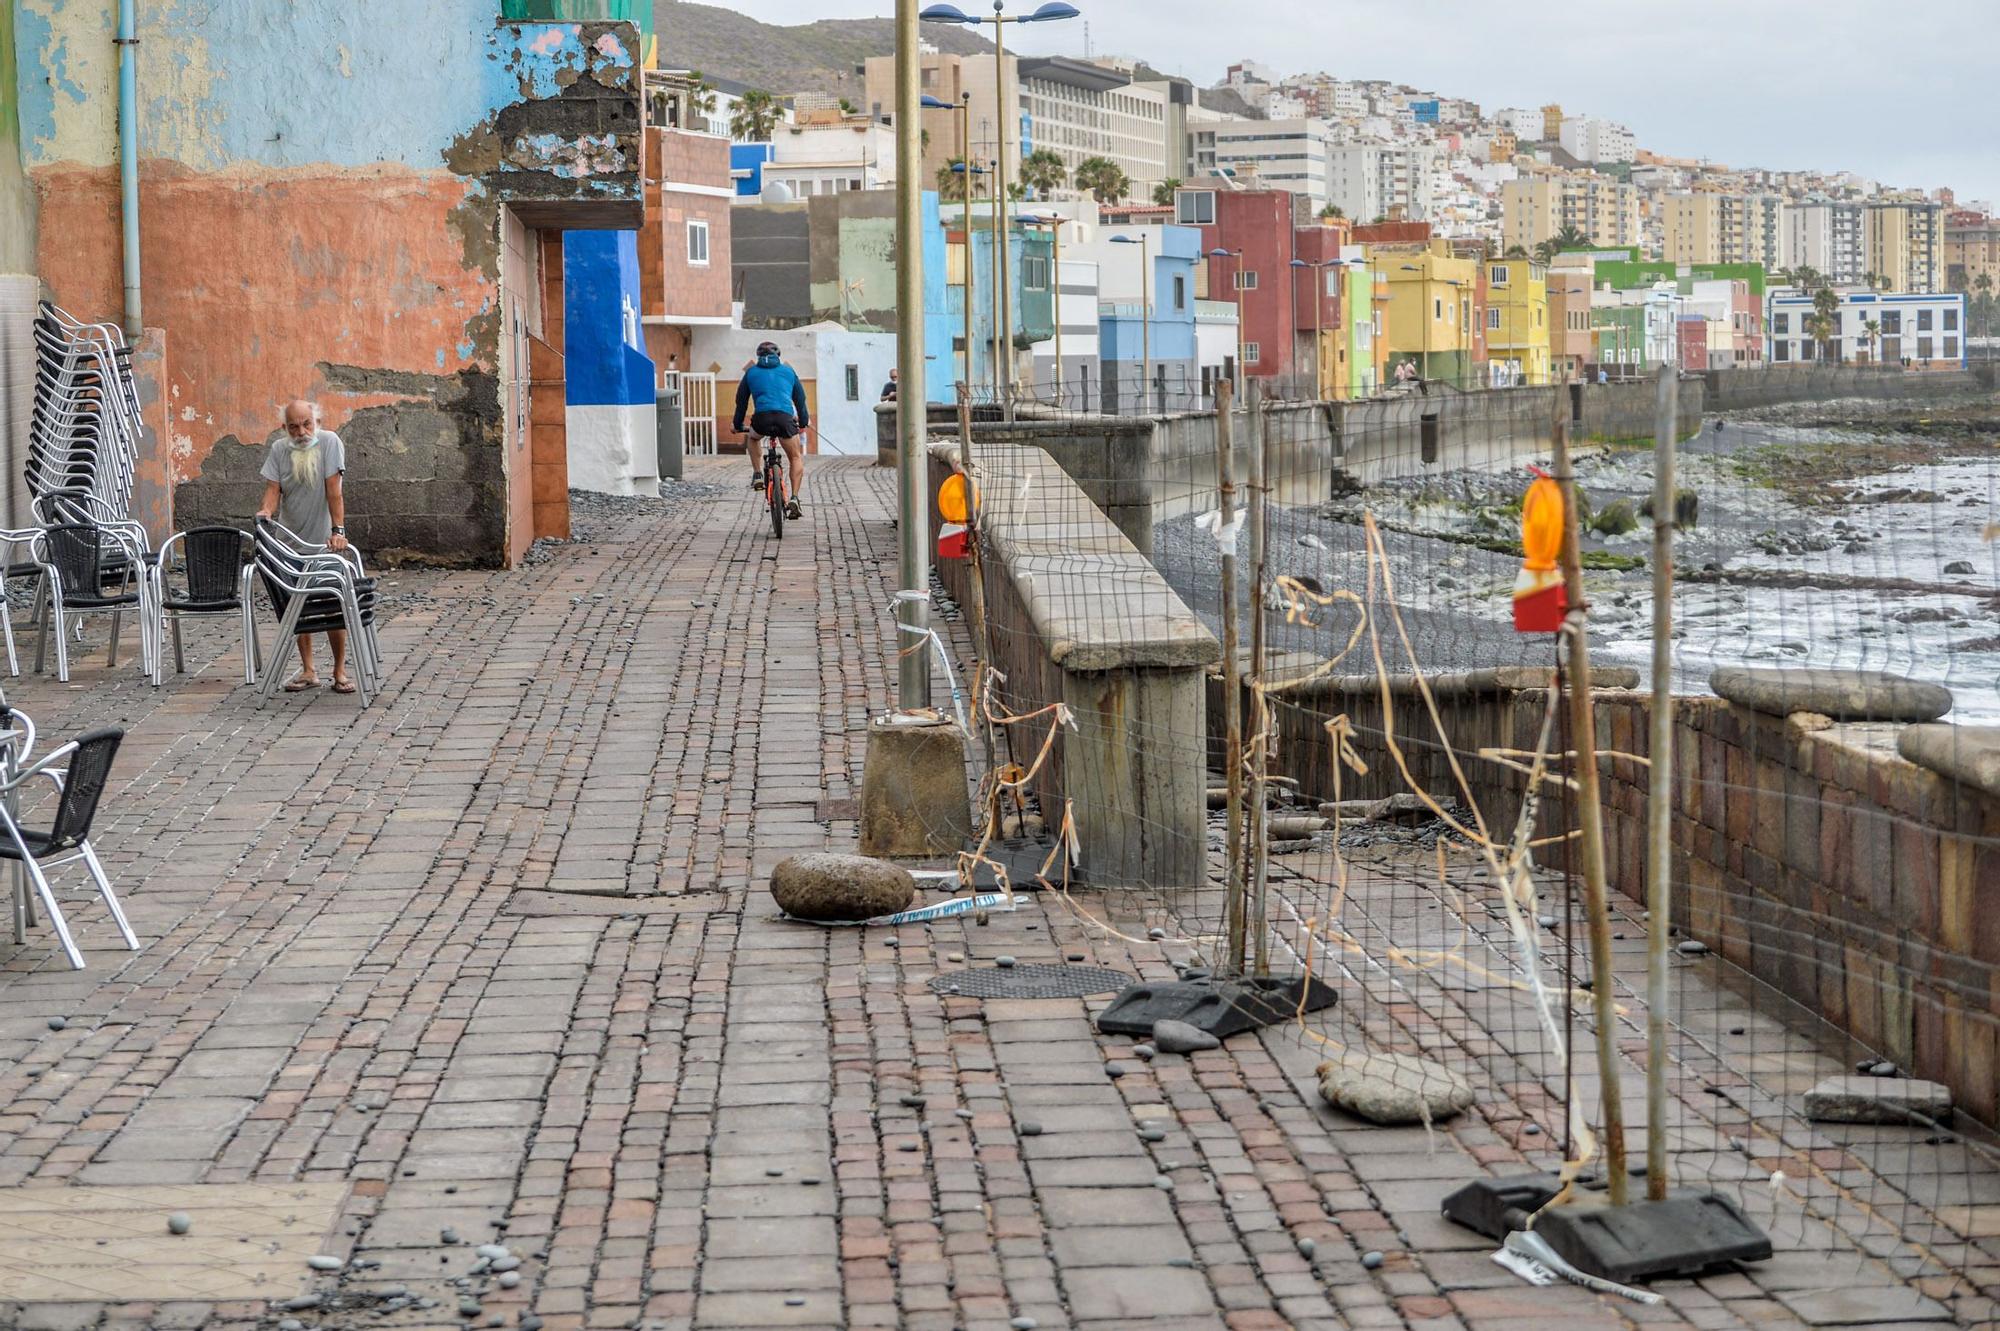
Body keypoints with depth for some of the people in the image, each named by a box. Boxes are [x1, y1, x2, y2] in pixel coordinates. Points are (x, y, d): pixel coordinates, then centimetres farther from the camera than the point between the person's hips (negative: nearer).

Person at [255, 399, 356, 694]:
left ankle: (340, 671, 7)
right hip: (291, 542, 4)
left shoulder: (329, 443, -11)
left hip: (324, 541, -4)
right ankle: (308, 671, 15)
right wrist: (266, 511, -26)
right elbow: (273, 489, -5)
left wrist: (338, 530, -22)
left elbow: (333, 490, -17)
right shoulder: (279, 449, 1)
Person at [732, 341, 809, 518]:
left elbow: (741, 400, 26)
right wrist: (804, 421, 45)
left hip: (762, 417, 0)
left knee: (751, 438, 35)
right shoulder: (788, 371, 24)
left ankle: (757, 474, 19)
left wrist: (738, 425, 38)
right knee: (796, 457, 15)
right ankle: (794, 498, -1)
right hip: (785, 417, 0)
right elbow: (800, 398, 32)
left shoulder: (751, 372, 22)